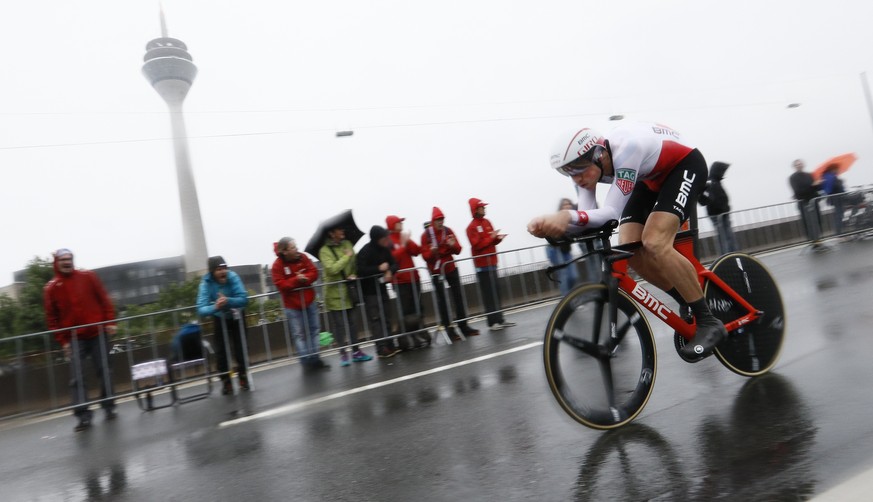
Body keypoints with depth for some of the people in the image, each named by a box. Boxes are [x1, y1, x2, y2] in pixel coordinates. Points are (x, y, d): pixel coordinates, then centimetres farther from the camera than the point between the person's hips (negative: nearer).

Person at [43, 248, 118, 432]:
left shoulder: (88, 277, 3)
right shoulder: (51, 288, 3)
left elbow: (104, 300, 4)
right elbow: (52, 317, 4)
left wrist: (110, 322, -3)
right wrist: (62, 340, -1)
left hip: (98, 333, 0)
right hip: (74, 339, 0)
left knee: (104, 372, 6)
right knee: (77, 377, -4)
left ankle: (109, 407, 18)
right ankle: (84, 416, -1)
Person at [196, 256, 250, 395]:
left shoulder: (233, 277, -30)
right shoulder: (206, 283, -29)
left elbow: (244, 299, -34)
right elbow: (201, 309, -37)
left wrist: (228, 301, -51)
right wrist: (215, 307, -56)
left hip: (237, 316, 0)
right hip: (220, 318, 0)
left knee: (240, 348, 5)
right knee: (221, 351, -3)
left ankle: (243, 377, 23)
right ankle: (226, 381, 11)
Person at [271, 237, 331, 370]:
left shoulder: (302, 257, -4)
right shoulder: (277, 266, -15)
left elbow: (314, 272, -6)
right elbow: (281, 285, -21)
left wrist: (305, 278, -25)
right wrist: (296, 280, -28)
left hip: (309, 301, 5)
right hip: (292, 305, -4)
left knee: (314, 330, 10)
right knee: (299, 334, 1)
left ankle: (315, 359, 21)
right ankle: (306, 361, 10)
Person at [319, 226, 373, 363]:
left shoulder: (347, 244, 5)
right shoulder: (325, 250, -12)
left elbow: (355, 262, 7)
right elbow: (332, 269, -24)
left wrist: (354, 274, -12)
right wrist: (347, 256, -17)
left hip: (349, 291, 5)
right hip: (335, 294, -5)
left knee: (352, 323, 12)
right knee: (340, 325, 0)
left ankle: (356, 351, 20)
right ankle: (342, 353, 11)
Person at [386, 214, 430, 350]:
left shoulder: (404, 237, 14)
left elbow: (416, 251, 6)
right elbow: (392, 258, -20)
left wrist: (408, 241, -8)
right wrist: (403, 244, -17)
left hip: (413, 277, 7)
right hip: (400, 281, -7)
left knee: (418, 309, 9)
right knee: (406, 311, -7)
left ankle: (420, 337, 18)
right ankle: (407, 341, 0)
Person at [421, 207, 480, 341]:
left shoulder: (448, 231, 1)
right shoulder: (426, 235, -10)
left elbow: (458, 250, 1)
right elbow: (425, 256, -12)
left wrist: (453, 245, -20)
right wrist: (432, 252, -33)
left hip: (451, 268, 4)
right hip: (436, 271, -4)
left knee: (458, 296, 7)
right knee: (441, 299, 0)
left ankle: (463, 326, 17)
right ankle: (449, 329, 6)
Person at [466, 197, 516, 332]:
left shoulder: (487, 222, 12)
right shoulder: (472, 227, -11)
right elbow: (477, 245, -19)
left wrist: (498, 238, -4)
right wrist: (491, 237, -19)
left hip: (492, 262, 7)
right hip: (482, 265, -7)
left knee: (496, 292, 11)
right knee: (488, 294, -6)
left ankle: (500, 319, 17)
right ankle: (492, 322, -2)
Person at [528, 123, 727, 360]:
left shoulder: (626, 147, -38)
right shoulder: (584, 164, -17)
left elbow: (612, 213, -41)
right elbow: (586, 216, -22)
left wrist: (568, 215, -57)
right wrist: (555, 222, -42)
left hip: (685, 166, -7)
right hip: (652, 177, 7)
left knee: (654, 245, -28)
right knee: (629, 250, -11)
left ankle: (708, 322, -14)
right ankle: (691, 308, 8)